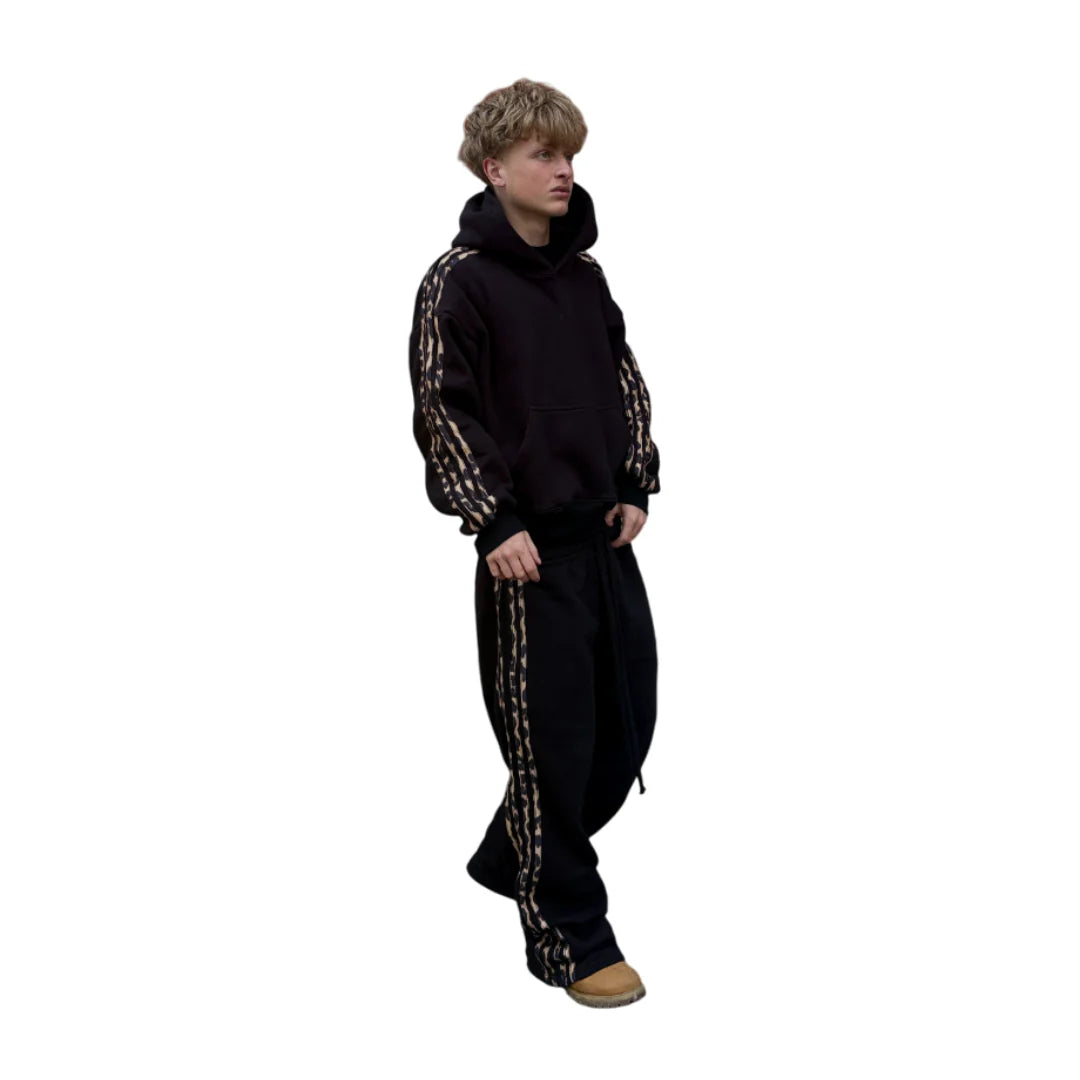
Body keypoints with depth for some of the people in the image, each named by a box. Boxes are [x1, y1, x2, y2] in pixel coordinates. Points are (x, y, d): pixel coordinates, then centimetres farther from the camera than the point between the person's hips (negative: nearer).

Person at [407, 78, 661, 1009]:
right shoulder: (460, 280, -9)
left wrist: (636, 486, 8)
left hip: (606, 536, 7)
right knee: (552, 739, 0)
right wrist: (494, 523, -16)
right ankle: (569, 940, 14)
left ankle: (510, 860, 35)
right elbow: (441, 412, -12)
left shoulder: (582, 273, 11)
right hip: (529, 547, -7)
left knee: (627, 722, 13)